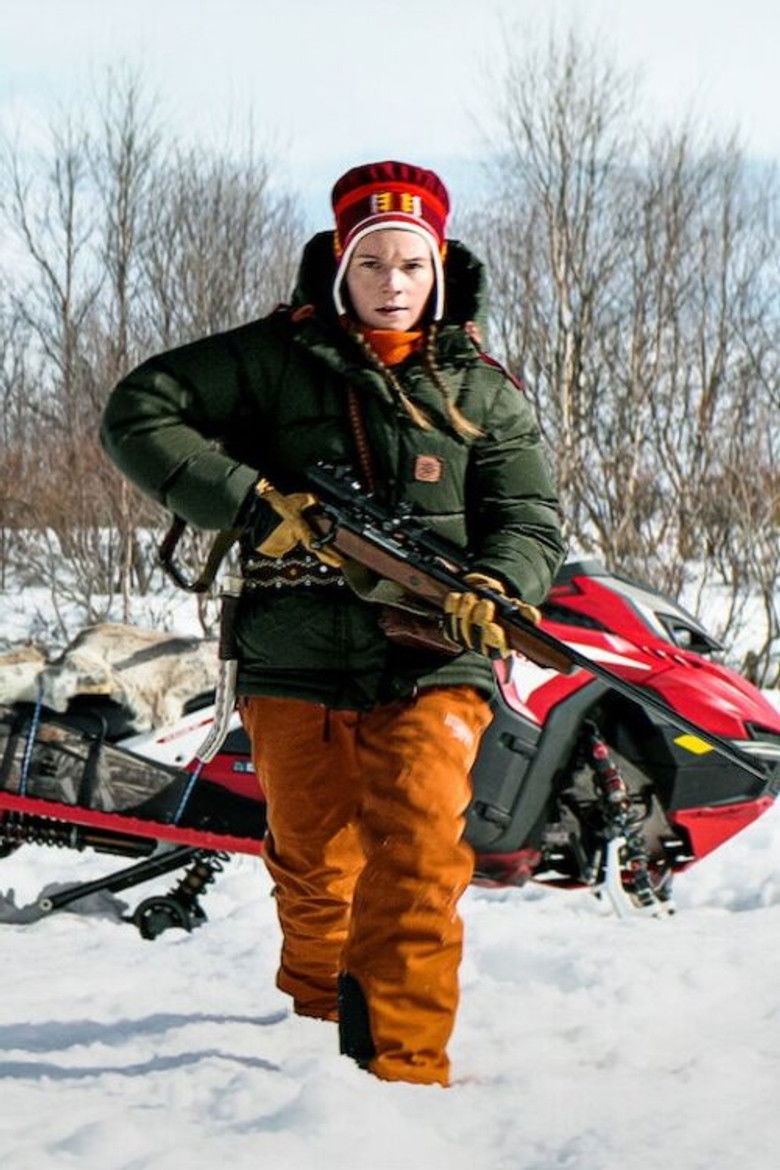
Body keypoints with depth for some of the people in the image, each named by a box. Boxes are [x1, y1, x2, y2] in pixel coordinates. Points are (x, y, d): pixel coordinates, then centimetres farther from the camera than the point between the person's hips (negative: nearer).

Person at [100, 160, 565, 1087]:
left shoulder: (484, 393, 9)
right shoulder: (276, 358, 3)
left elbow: (531, 521, 6)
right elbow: (138, 413, -3)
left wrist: (492, 589, -18)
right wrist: (252, 500, -13)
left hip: (432, 670, 0)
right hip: (295, 670, 1)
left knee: (419, 855, -17)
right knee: (313, 866, 13)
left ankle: (401, 1064, -17)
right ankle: (318, 1014, 38)